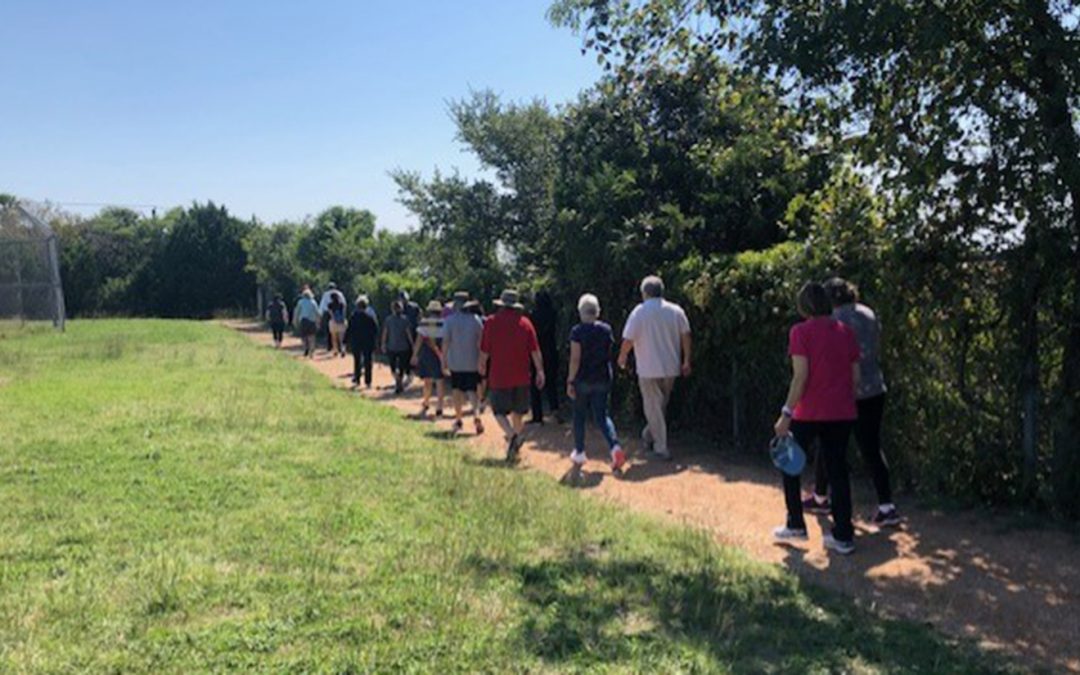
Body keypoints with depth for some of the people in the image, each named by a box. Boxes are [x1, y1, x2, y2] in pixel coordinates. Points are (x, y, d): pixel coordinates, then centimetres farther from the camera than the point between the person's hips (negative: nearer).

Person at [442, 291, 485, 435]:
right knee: (472, 391, 4)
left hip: (455, 363, -1)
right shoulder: (476, 319, -1)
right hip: (472, 363, 1)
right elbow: (481, 342, -1)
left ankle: (459, 419, 21)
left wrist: (443, 362, -2)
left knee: (456, 390, 14)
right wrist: (481, 361, 7)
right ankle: (476, 415, -20)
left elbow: (445, 342, -8)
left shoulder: (449, 320, -6)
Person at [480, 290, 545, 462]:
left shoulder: (492, 322, -5)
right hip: (521, 376, 3)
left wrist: (482, 365, 19)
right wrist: (540, 371, 1)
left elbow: (484, 350, 1)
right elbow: (535, 351, -3)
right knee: (518, 411, 15)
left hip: (499, 376, -3)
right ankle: (516, 438, 22)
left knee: (500, 411, 1)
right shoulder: (525, 322, 1)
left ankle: (512, 435, -23)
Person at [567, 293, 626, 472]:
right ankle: (615, 447, -13)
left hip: (583, 380, -3)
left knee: (579, 416, 13)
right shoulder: (606, 329, 1)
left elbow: (575, 359, -15)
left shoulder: (577, 331, -13)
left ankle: (579, 454, 21)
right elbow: (609, 353, 10)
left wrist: (570, 381, -10)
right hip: (603, 379, 4)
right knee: (601, 416, 9)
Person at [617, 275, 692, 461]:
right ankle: (649, 435, 35)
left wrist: (622, 357, 5)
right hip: (671, 367, 5)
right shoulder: (676, 311, 1)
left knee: (653, 408, 4)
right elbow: (685, 336, 1)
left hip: (649, 369, -4)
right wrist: (686, 360, 9)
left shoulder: (640, 312, -11)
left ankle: (661, 448, 5)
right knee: (662, 405, 21)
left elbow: (628, 340, -12)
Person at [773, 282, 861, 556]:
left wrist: (786, 413, -12)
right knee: (838, 470, 11)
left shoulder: (801, 331, -9)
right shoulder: (846, 331, 7)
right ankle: (843, 536, 12)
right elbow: (856, 376, 9)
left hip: (810, 412, -5)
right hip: (843, 413, 5)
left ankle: (796, 526, 20)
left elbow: (800, 377, -15)